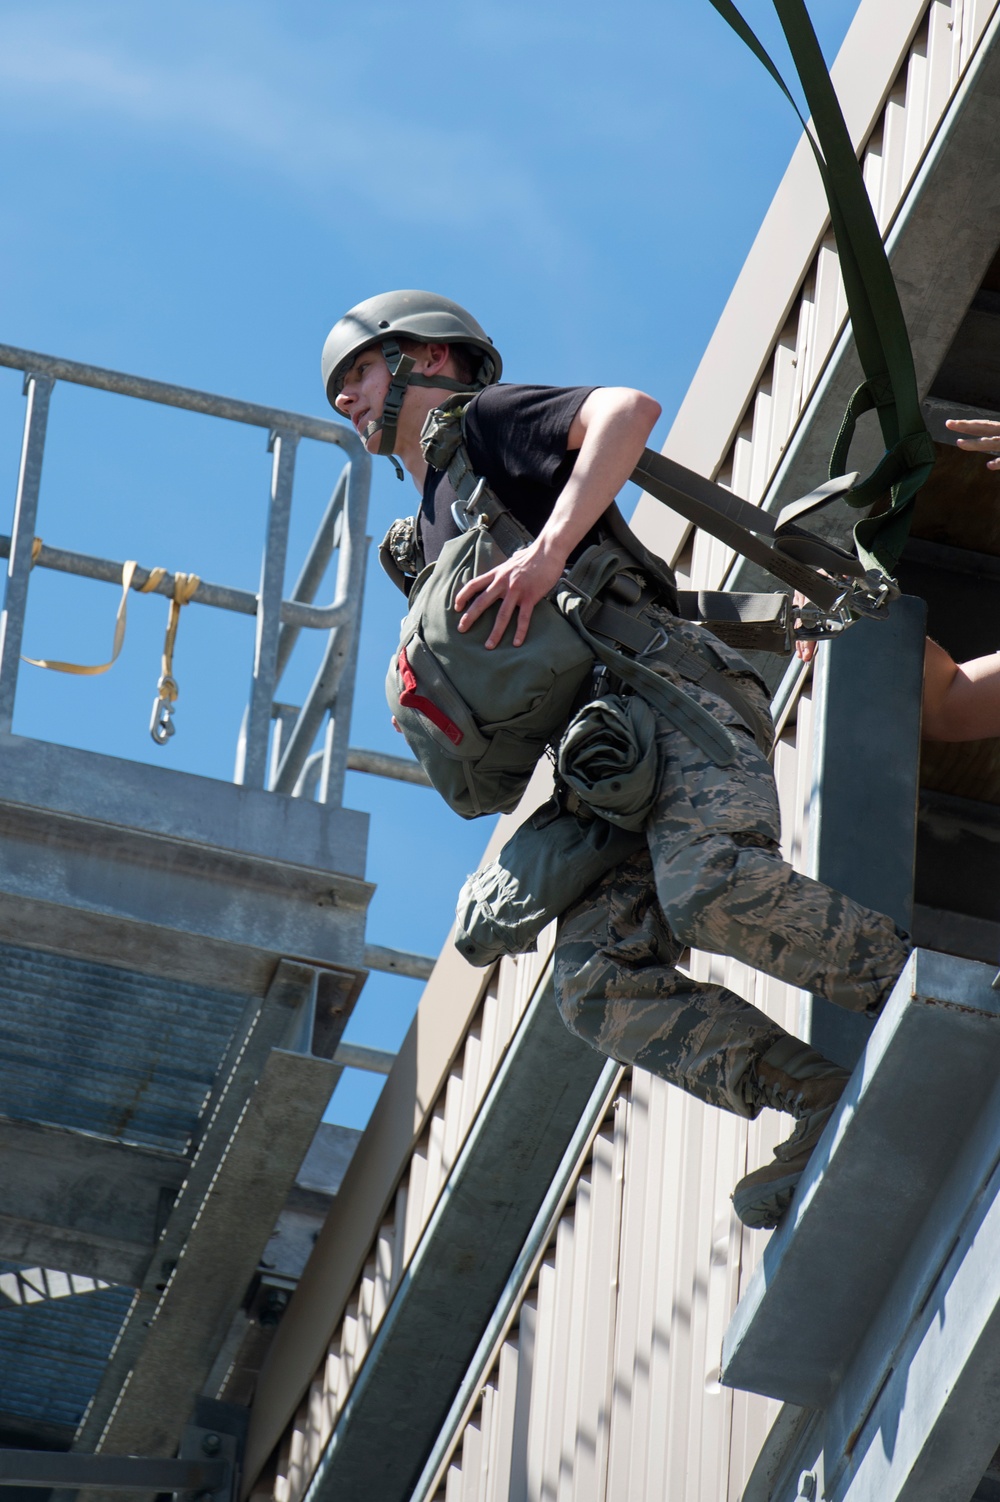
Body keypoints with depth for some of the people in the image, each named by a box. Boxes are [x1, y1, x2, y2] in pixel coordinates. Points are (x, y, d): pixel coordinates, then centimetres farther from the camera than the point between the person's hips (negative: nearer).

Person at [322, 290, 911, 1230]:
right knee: (597, 981, -18)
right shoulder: (428, 543, 34)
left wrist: (546, 551, -18)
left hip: (668, 682, -7)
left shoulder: (488, 421, 12)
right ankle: (832, 1108, -20)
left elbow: (628, 410, -7)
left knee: (708, 891, -33)